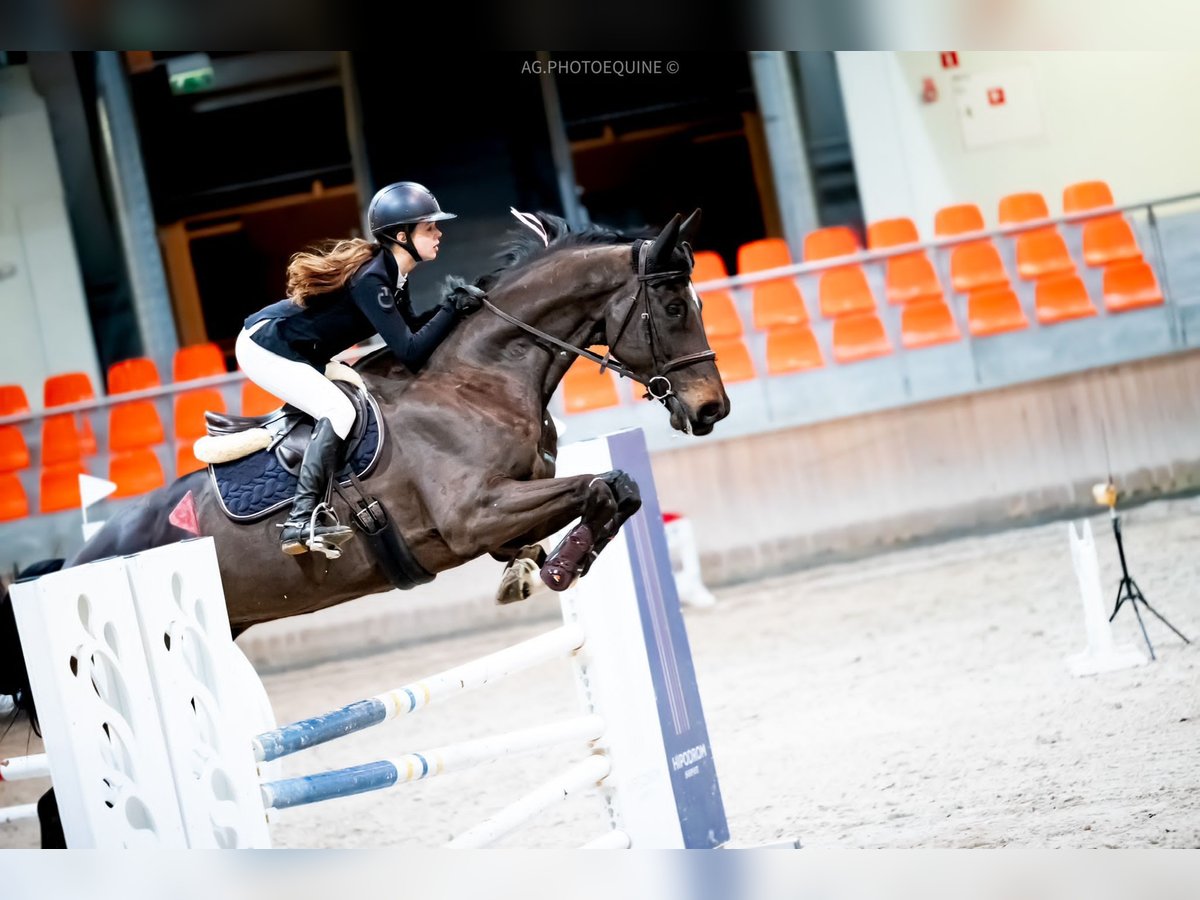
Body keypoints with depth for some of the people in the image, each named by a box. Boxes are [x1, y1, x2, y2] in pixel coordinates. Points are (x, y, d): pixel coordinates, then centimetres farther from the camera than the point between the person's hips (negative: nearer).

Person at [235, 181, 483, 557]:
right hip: (265, 348, -10)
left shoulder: (391, 274, 2)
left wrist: (450, 306, -3)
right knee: (338, 410, -23)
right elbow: (410, 353, -27)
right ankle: (302, 520, -27)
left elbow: (409, 328, 11)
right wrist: (452, 309, -21)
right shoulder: (371, 278, -25)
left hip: (294, 353, 10)